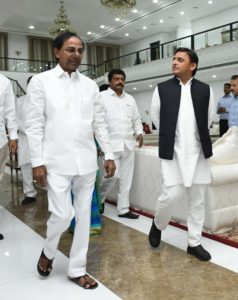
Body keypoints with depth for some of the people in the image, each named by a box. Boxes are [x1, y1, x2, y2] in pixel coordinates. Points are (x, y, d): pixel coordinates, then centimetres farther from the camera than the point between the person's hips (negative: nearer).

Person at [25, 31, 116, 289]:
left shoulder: (90, 85, 9)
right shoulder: (40, 81, -1)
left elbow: (99, 123, 11)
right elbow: (34, 125, -4)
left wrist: (109, 155, 6)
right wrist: (37, 162, -9)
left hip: (86, 161, 4)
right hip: (57, 162, -4)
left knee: (83, 215, 8)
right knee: (62, 215, -6)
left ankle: (77, 270, 25)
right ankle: (48, 251, 29)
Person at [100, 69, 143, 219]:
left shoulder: (130, 99, 15)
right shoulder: (101, 96, 0)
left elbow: (136, 118, 20)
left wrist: (139, 132, 4)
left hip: (128, 144, 5)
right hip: (111, 143, -5)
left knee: (126, 178, 7)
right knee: (112, 175, -8)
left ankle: (123, 209, 18)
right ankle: (99, 200, 20)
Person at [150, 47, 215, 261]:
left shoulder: (205, 90, 4)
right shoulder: (162, 89, 1)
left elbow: (209, 118, 14)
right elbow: (156, 117, 10)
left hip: (198, 152, 2)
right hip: (172, 152, -2)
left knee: (198, 200, 8)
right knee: (171, 195, -7)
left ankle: (194, 243, 22)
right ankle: (157, 226, 24)